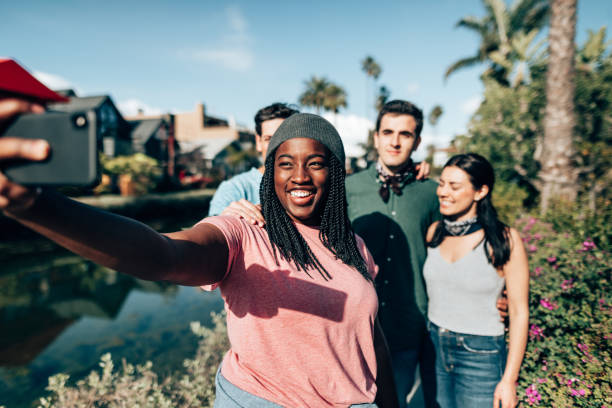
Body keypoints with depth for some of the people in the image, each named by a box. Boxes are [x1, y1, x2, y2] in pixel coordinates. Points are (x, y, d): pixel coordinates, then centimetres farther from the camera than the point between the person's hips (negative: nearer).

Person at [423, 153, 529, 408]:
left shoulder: (504, 240, -13)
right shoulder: (434, 232, -2)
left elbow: (519, 312, -9)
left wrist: (509, 380, -9)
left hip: (481, 357, -3)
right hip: (434, 349, 4)